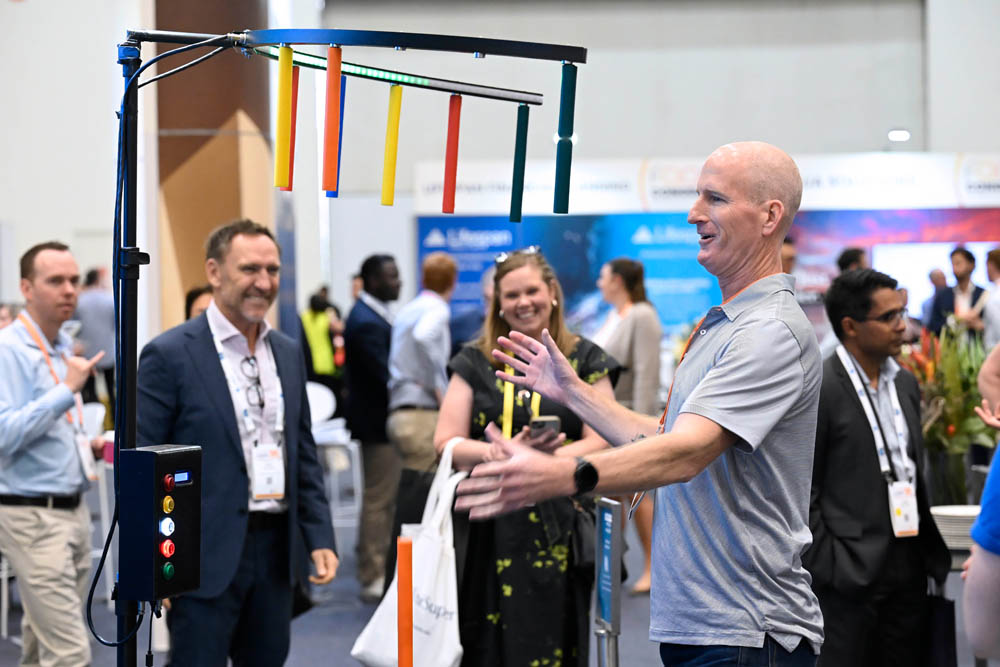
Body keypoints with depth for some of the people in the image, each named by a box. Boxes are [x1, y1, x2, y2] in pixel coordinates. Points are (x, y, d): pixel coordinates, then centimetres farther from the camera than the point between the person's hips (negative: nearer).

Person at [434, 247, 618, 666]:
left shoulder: (584, 360, 7)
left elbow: (602, 441, -2)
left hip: (559, 531, -1)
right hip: (489, 530, 1)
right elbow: (446, 443, 2)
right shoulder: (476, 363, 10)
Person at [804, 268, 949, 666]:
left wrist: (930, 550, 12)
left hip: (909, 570, 7)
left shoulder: (906, 384, 12)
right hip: (849, 575, -7)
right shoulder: (817, 390, -11)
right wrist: (827, 566, -14)